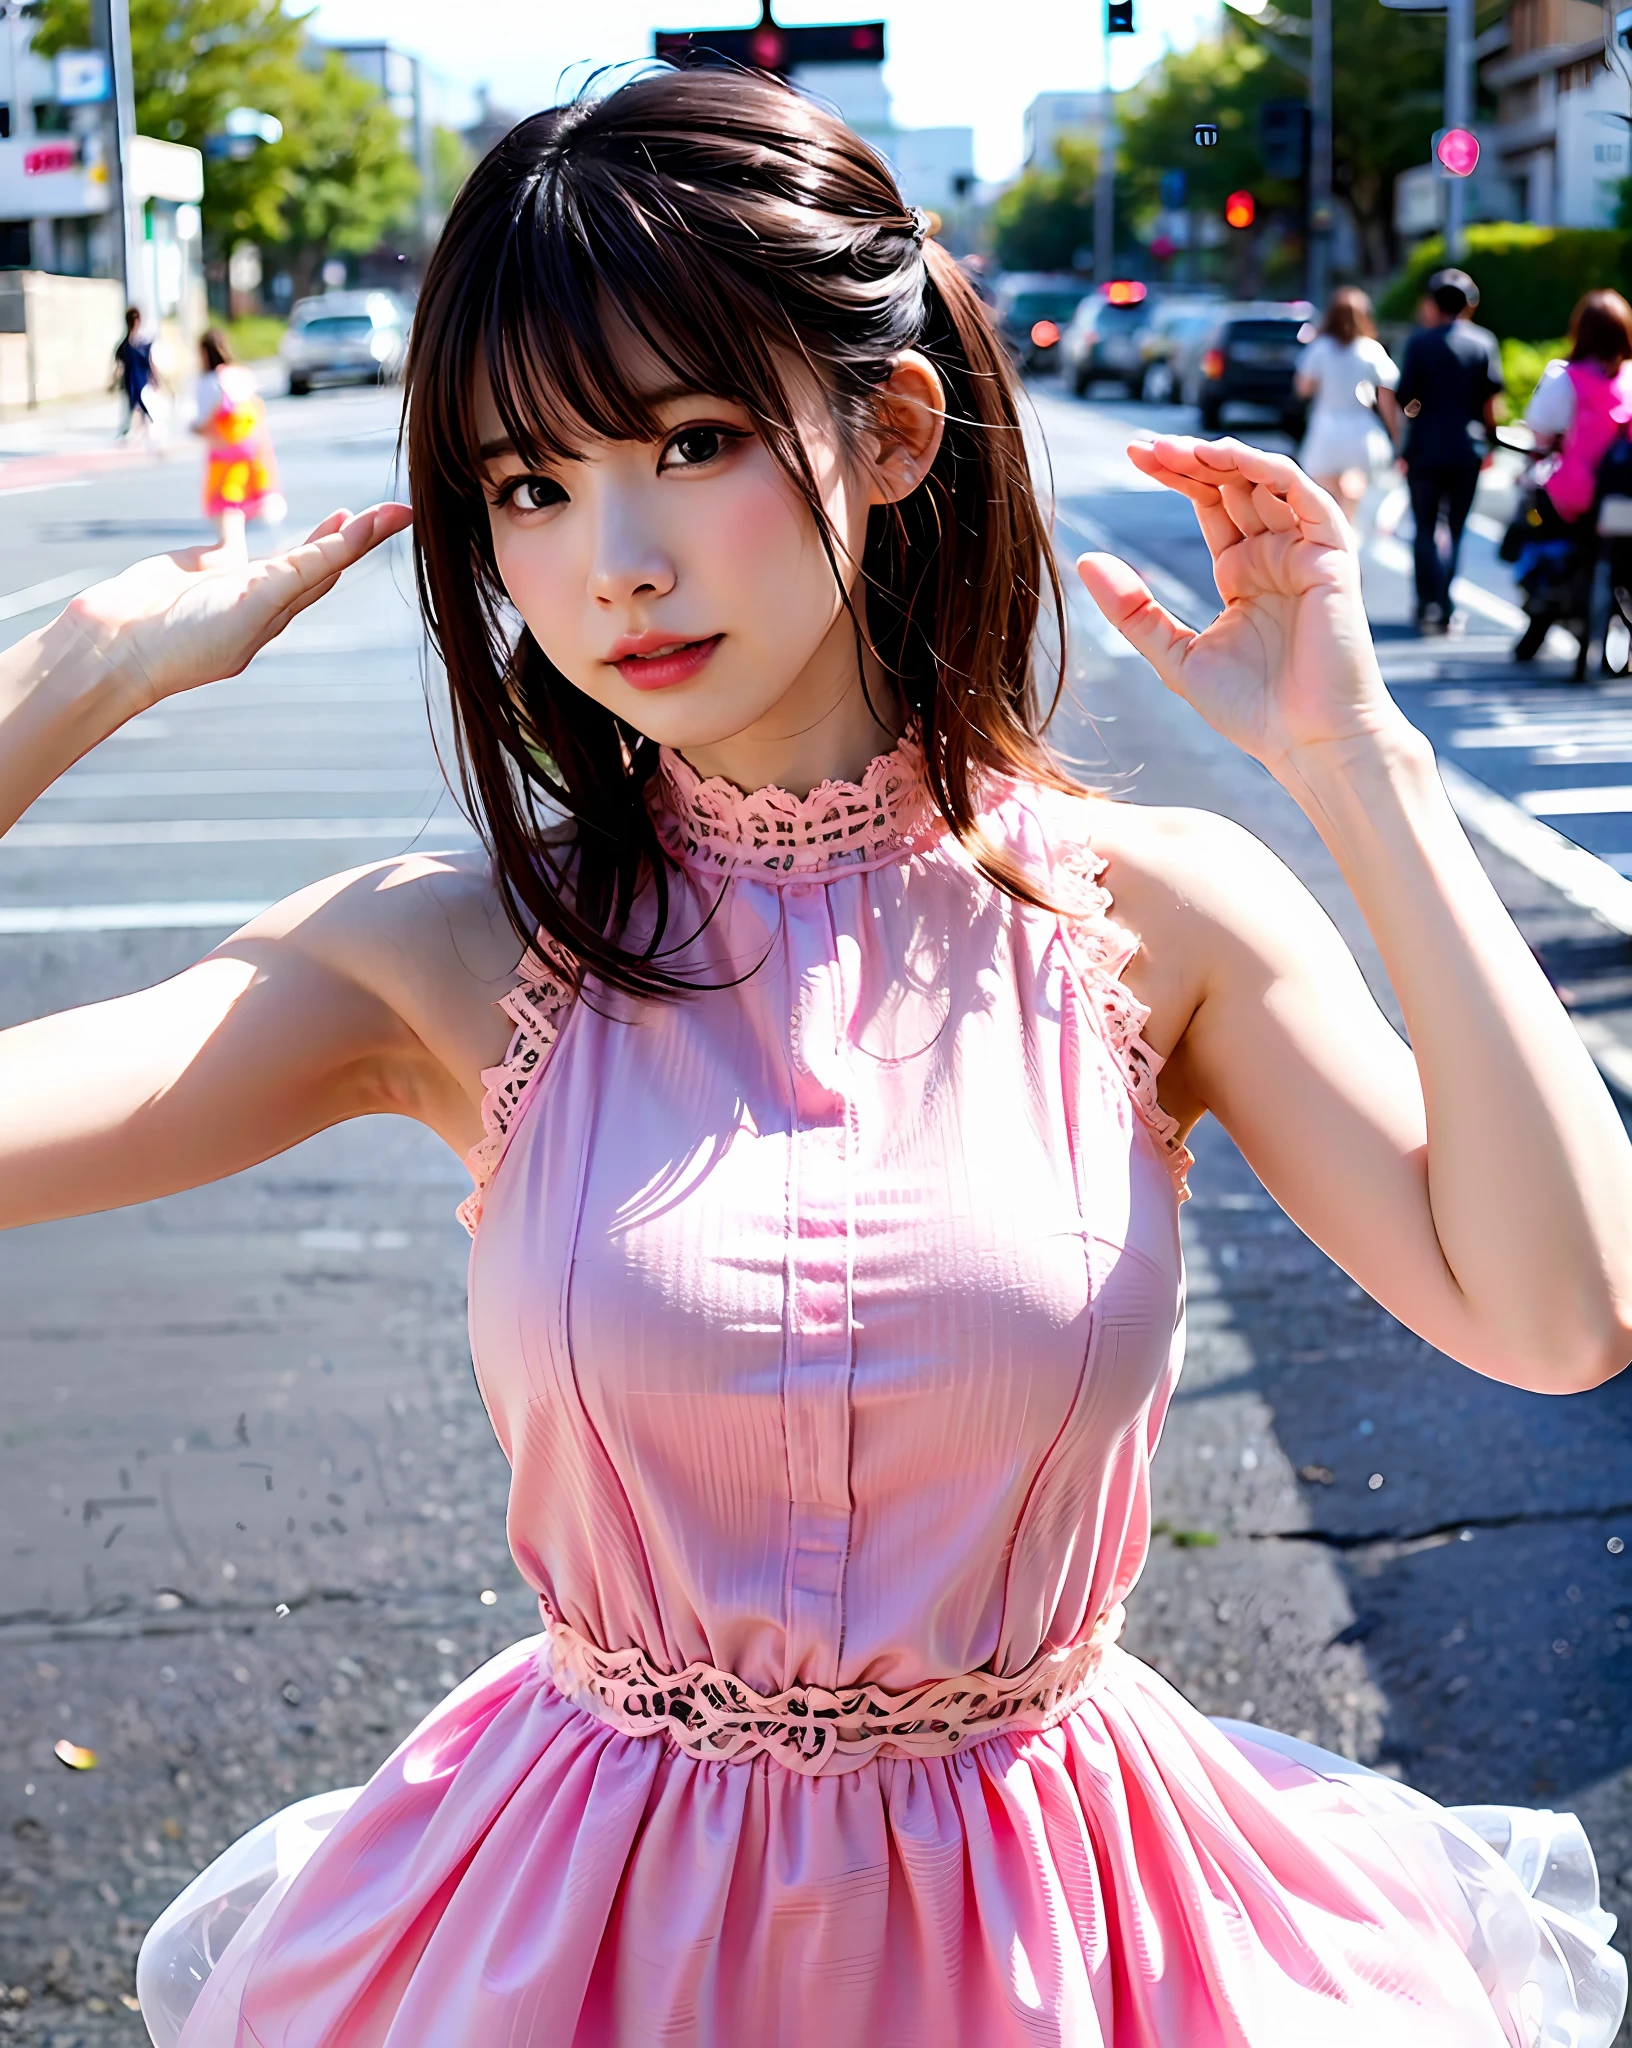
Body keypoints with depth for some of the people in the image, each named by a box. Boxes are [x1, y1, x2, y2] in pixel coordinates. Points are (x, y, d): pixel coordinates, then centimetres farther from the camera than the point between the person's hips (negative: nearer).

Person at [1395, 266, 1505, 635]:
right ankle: (1442, 607, 6)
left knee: (1425, 528, 7)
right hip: (1467, 449, 2)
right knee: (1454, 528, 10)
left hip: (1425, 448, -2)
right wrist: (1489, 438, 10)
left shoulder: (1420, 341, -6)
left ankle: (1429, 604, -5)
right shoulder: (1484, 342, 0)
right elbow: (1491, 400, -2)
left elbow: (1406, 397, -8)